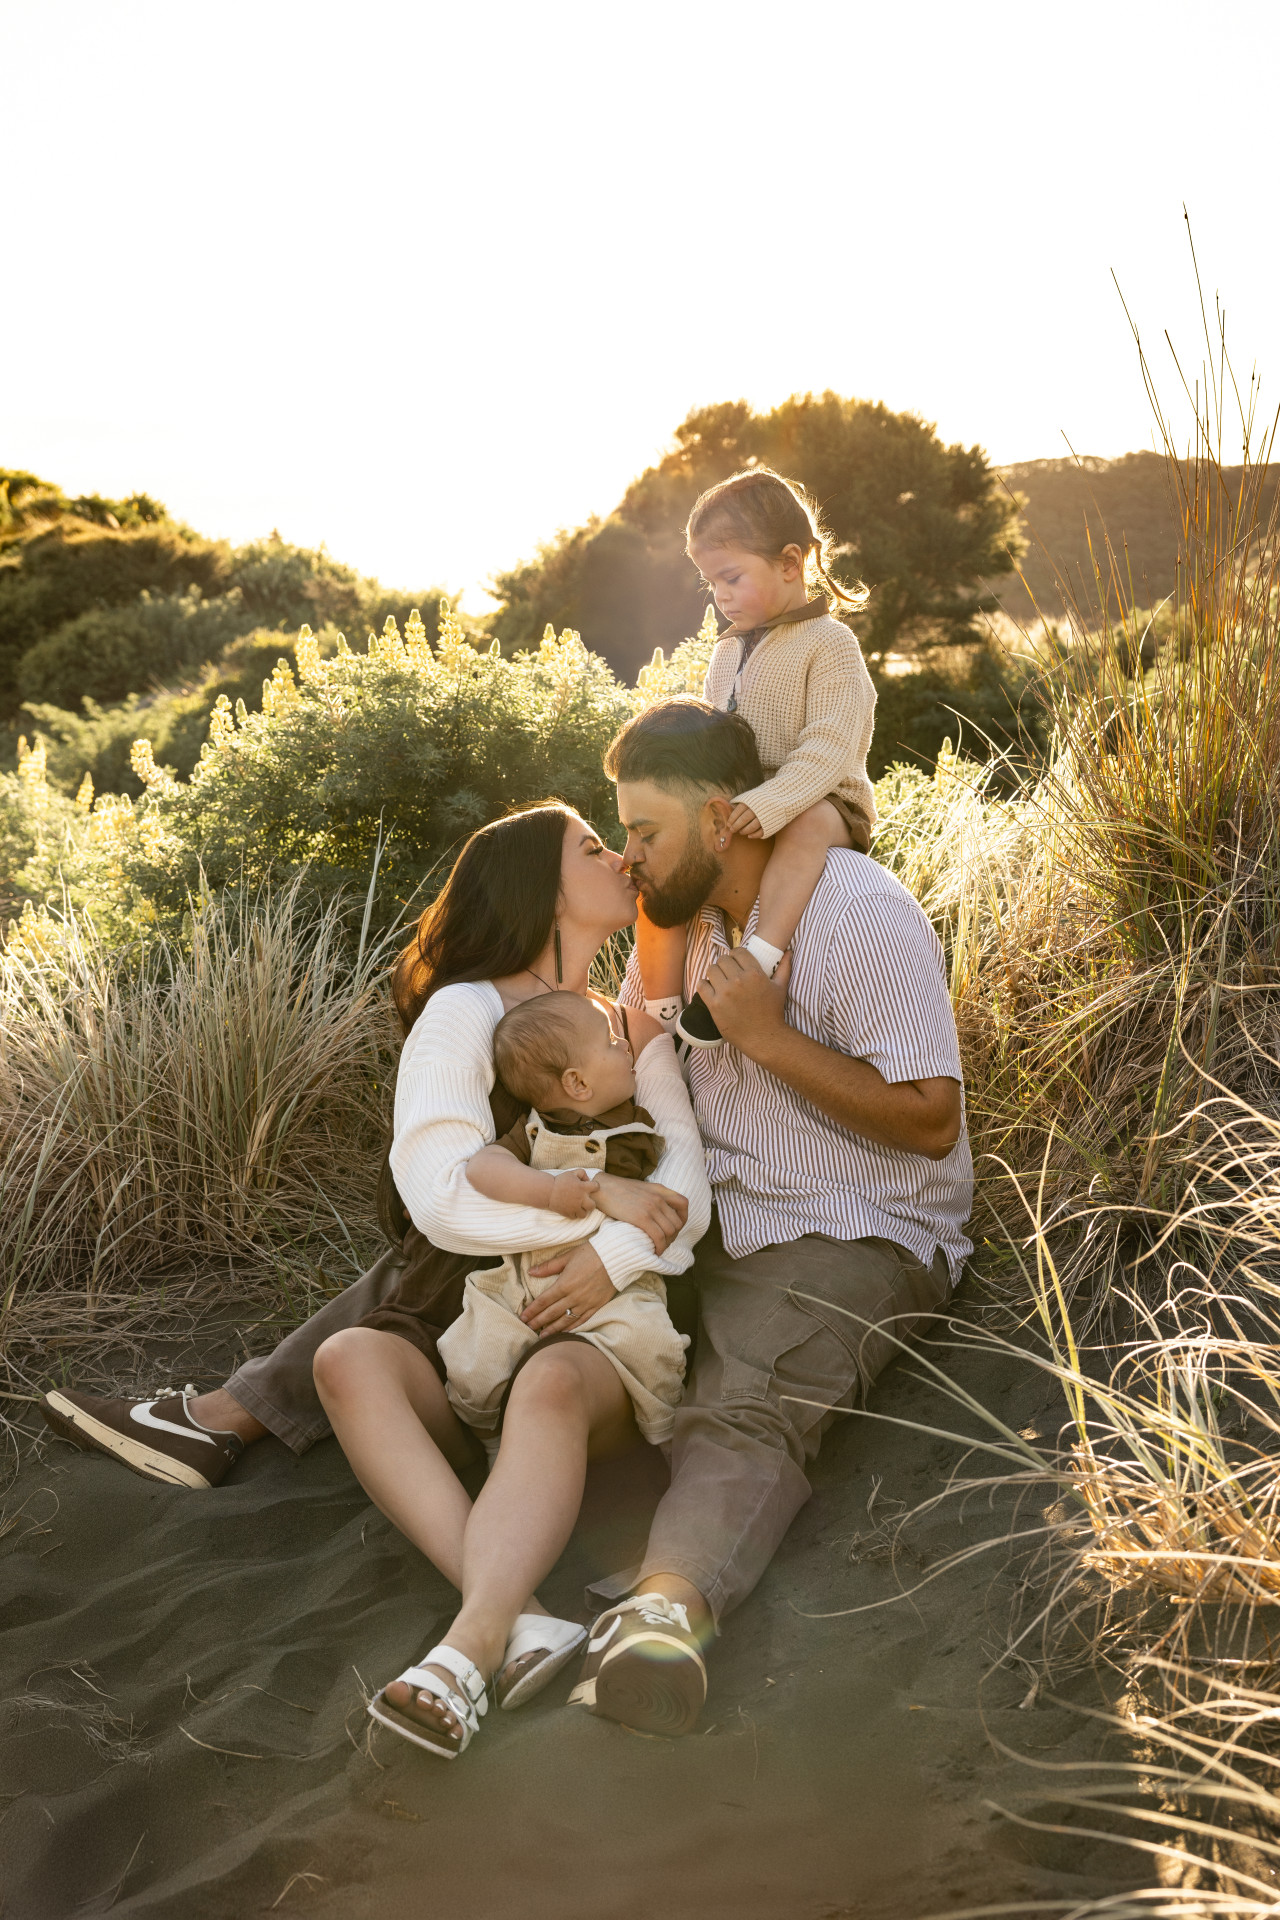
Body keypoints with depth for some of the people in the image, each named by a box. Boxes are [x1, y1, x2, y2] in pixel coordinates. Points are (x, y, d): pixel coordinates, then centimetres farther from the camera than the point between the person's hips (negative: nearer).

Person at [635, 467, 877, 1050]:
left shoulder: (828, 645, -8)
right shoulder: (727, 655, 16)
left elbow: (830, 745, -21)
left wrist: (768, 804, -34)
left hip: (818, 803, -7)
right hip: (731, 815, 7)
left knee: (807, 827, -41)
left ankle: (756, 963, -51)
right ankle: (661, 1014, -5)